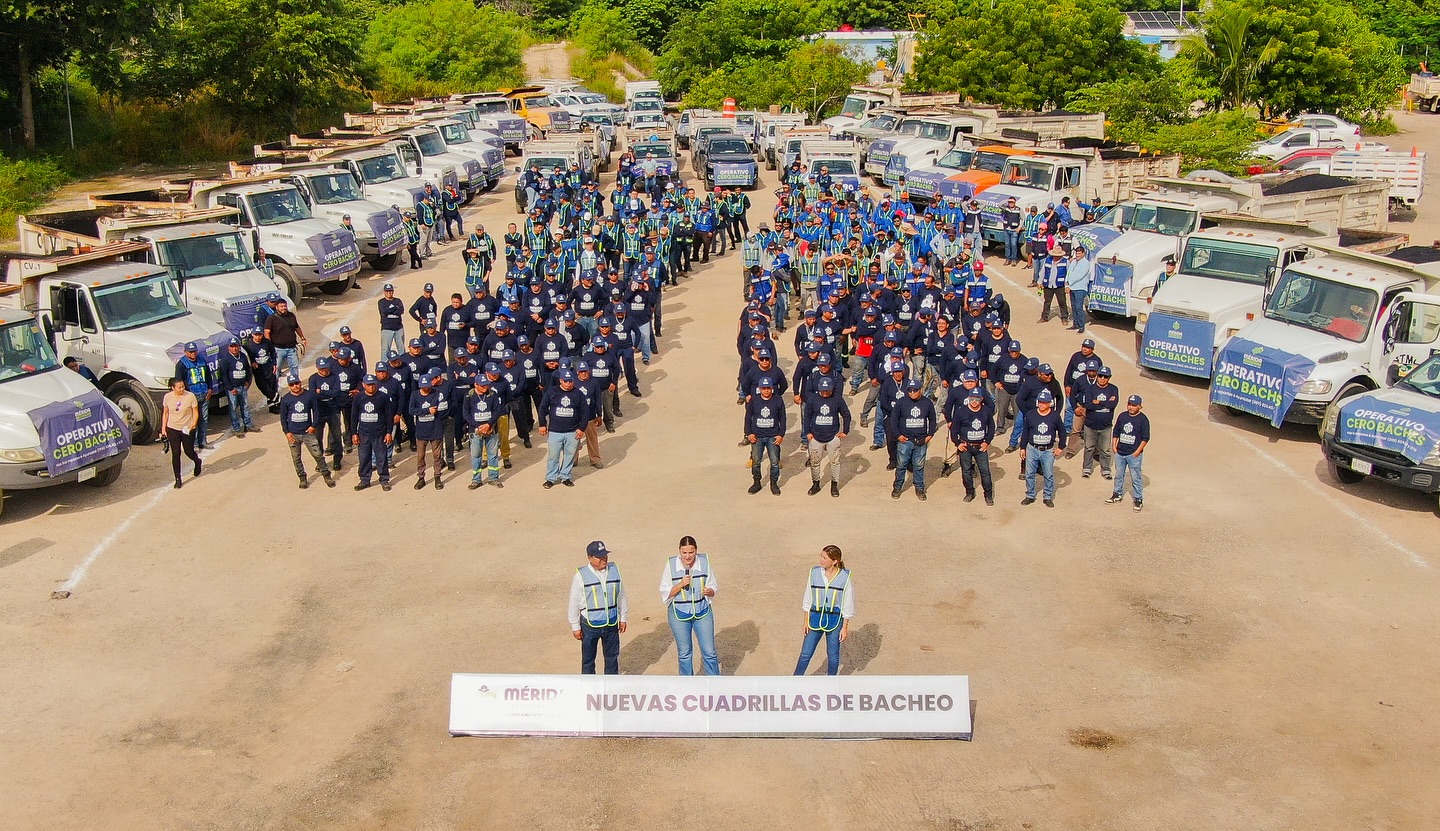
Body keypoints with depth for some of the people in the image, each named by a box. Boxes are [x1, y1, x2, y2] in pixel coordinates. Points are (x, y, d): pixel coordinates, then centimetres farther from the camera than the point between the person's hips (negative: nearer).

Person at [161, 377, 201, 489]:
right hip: (172, 429, 2)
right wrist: (163, 428, 3)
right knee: (175, 454, 0)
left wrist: (192, 426, -19)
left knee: (189, 452, 9)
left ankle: (197, 462, 45)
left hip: (187, 430, -2)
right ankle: (177, 479, 10)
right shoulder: (168, 397, -5)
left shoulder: (190, 396, -13)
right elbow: (165, 413, 7)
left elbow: (196, 413, -7)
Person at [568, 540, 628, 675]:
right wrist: (575, 627, -2)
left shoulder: (614, 570, -2)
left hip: (612, 623, 4)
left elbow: (621, 596, 9)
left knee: (612, 657, 16)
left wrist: (623, 618, 13)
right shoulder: (581, 576, -13)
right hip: (590, 625, -3)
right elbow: (574, 603, -6)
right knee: (588, 659, 9)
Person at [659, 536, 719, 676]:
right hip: (679, 615, -1)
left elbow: (714, 586, 2)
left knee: (709, 652, 3)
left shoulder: (704, 562, -6)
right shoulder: (671, 565, -10)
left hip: (703, 613, 1)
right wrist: (681, 584, -23)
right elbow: (665, 592, -6)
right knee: (684, 653, 13)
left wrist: (709, 591, -21)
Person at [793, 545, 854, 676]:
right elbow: (808, 599, 4)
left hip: (834, 620, -2)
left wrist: (845, 627, -4)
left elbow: (848, 605, -4)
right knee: (805, 653, 6)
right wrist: (806, 622, 4)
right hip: (816, 617, 2)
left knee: (833, 655, 10)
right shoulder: (814, 573, -4)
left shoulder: (845, 577, -10)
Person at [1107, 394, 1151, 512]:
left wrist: (1138, 451, -13)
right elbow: (1116, 431, 13)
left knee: (1136, 478, -1)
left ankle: (1138, 499, 8)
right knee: (1118, 475, 18)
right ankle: (1117, 494, 34)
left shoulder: (1143, 419, -10)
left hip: (1134, 454, -5)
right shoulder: (1122, 416, 4)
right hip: (1120, 453, 5)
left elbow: (1145, 438, -9)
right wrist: (1114, 445, 5)